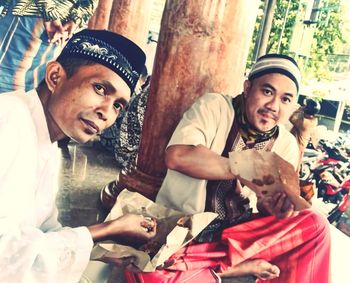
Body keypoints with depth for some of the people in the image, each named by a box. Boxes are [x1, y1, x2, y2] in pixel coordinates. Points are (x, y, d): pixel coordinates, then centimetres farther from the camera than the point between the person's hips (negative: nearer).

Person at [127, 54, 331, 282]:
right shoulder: (213, 106, -10)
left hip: (236, 236, 3)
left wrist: (272, 207, -22)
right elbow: (177, 156, -27)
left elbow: (264, 210, 3)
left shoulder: (287, 145, 1)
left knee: (315, 224, -13)